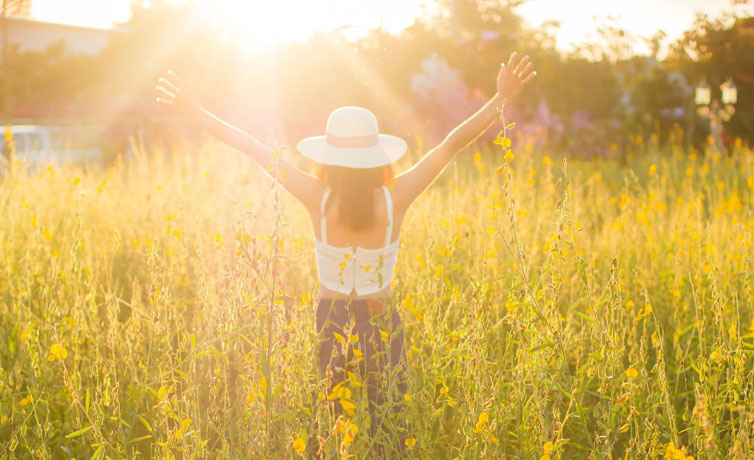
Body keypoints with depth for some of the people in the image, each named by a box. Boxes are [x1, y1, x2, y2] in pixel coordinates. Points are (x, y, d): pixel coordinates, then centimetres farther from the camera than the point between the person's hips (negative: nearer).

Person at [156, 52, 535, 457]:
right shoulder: (395, 199, -17)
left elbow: (255, 149, -13)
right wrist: (502, 98, -9)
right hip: (382, 324, 0)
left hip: (329, 322, 0)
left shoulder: (318, 198, -17)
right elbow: (454, 142, -14)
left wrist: (195, 111, -7)